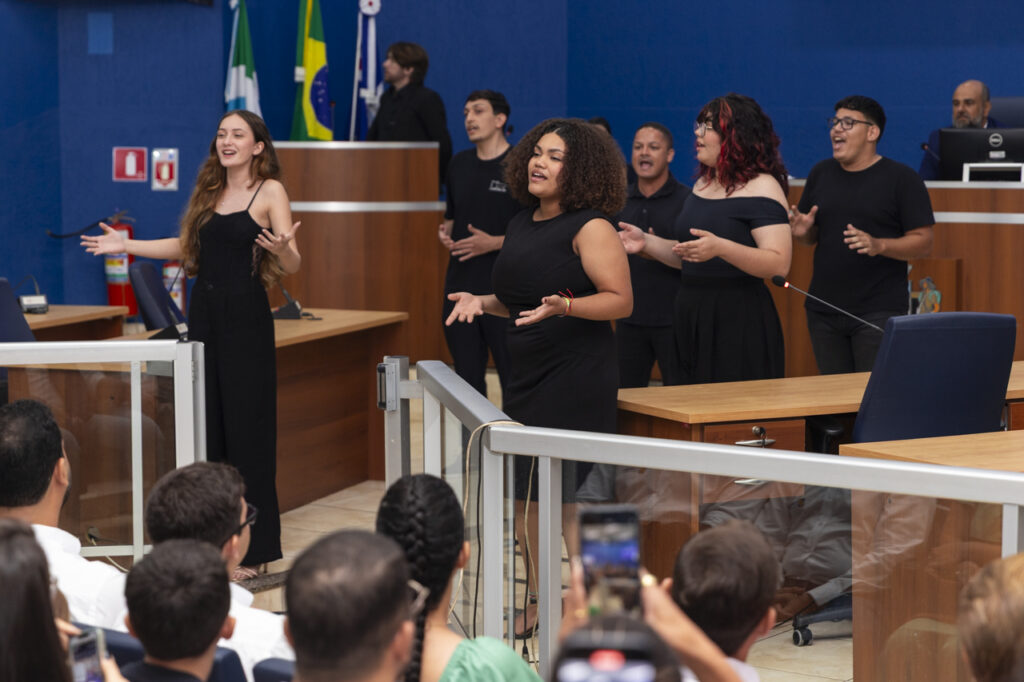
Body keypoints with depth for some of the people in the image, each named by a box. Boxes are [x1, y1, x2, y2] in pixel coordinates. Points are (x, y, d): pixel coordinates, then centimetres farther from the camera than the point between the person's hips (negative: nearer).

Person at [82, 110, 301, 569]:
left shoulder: (269, 191, -5)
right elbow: (187, 246, 22)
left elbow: (292, 265, -12)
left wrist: (283, 249, -34)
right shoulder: (209, 190, 14)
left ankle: (254, 549, 1)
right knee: (206, 423, 7)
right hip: (204, 310, 6)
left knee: (245, 427, -4)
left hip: (245, 316, -6)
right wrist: (126, 245, 21)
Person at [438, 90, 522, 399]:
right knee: (467, 378, 12)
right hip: (461, 287, 6)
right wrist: (445, 232, 3)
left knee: (513, 376, -3)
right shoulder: (460, 164, 12)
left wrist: (494, 242, -19)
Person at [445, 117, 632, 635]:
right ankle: (541, 609, 25)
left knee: (568, 499, -10)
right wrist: (482, 302, 8)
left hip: (578, 376, -9)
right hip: (526, 376, 9)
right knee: (524, 497, 12)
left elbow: (620, 300, -16)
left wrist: (563, 306, -28)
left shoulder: (589, 227, -10)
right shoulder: (521, 225, 14)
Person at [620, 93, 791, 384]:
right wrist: (647, 242, 10)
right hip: (691, 317, 8)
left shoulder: (761, 187, -10)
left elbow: (779, 264, -20)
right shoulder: (704, 184, 16)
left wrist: (720, 248, -31)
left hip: (740, 321, -8)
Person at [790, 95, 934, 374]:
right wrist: (802, 231, -5)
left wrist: (879, 245, -23)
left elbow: (923, 241, -7)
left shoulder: (903, 178, -4)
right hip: (824, 310, 5)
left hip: (879, 312, -5)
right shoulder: (820, 173, 12)